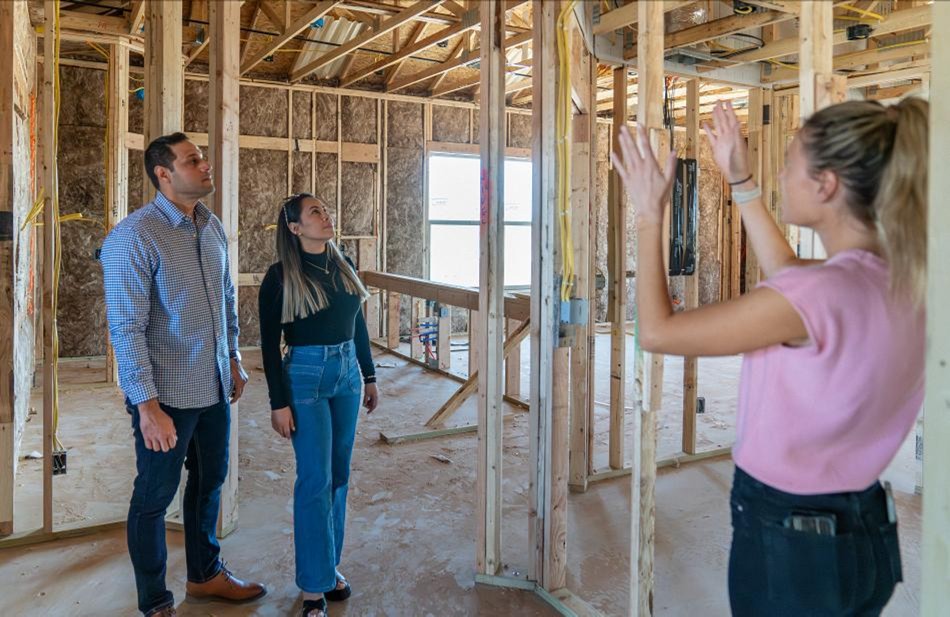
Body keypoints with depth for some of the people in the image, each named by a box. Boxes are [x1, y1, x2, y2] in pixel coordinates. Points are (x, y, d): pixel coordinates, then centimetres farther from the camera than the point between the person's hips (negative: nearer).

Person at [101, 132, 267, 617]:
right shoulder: (133, 237, -17)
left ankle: (205, 573, 42)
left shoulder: (212, 227, 5)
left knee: (209, 481, 21)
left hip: (214, 388, 7)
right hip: (166, 395, -7)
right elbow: (126, 328, -20)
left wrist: (233, 360, 17)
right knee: (154, 497, 10)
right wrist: (148, 406, -22)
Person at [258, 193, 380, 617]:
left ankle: (330, 565, 27)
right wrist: (279, 402, -10)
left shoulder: (344, 265, 7)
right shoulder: (281, 276, -9)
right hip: (305, 376, -5)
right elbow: (269, 343, -8)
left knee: (339, 476, 11)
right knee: (315, 480, -2)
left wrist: (369, 376, 13)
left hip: (348, 372, 5)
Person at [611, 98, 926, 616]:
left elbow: (657, 331, -22)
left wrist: (649, 214, -12)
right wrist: (741, 183, 15)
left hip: (789, 539, -7)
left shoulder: (820, 292, -28)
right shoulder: (899, 279, -4)